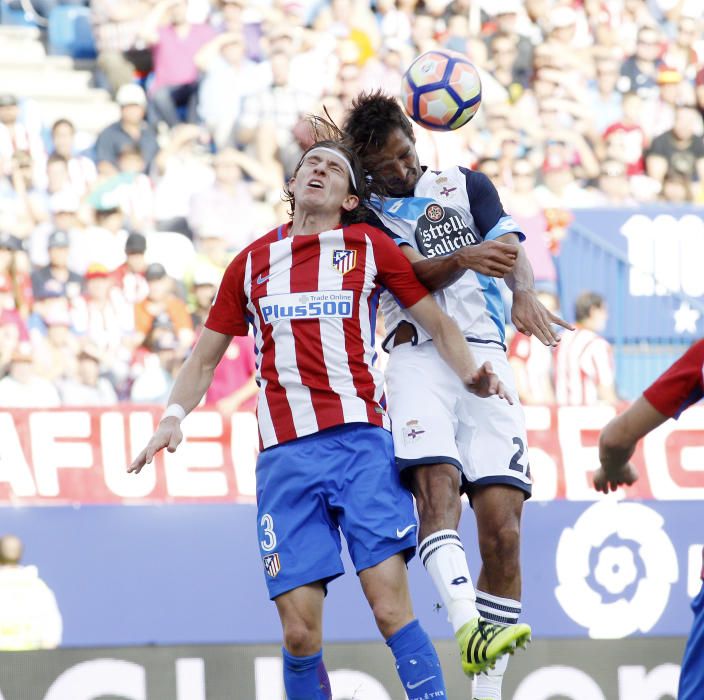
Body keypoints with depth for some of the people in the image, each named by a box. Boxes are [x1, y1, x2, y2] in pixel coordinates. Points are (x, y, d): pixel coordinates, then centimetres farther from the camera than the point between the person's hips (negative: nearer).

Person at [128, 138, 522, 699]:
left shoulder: (369, 247, 10)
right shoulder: (253, 263, 17)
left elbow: (438, 322, 13)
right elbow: (205, 357, 22)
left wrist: (472, 375, -5)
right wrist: (174, 418, 6)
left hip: (360, 442, -2)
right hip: (284, 457, 2)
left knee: (391, 605, -14)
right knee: (300, 630, -5)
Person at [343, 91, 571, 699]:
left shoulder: (467, 186, 19)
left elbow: (510, 248, 2)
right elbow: (411, 274, -5)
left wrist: (524, 292, -21)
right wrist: (465, 258, -26)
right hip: (418, 354, -2)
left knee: (503, 528, -8)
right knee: (436, 484, -28)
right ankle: (467, 625, -46)